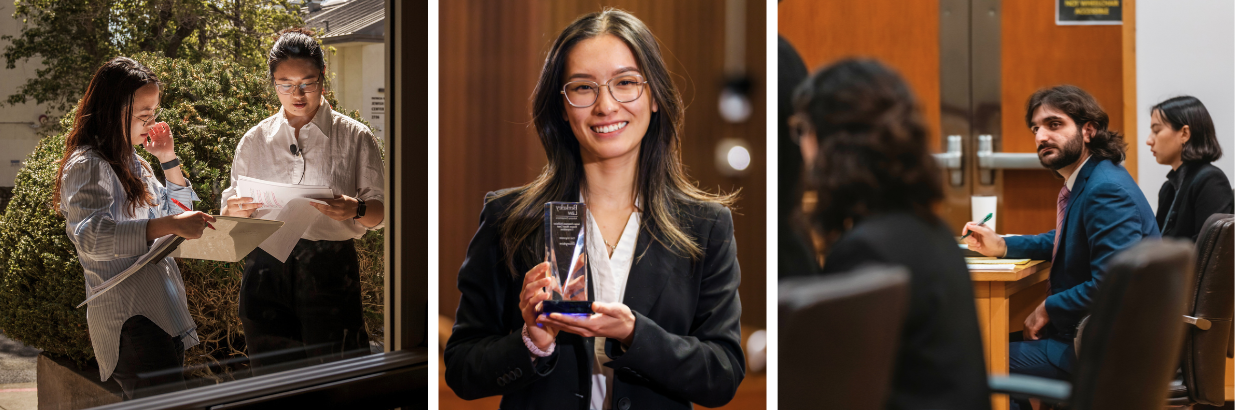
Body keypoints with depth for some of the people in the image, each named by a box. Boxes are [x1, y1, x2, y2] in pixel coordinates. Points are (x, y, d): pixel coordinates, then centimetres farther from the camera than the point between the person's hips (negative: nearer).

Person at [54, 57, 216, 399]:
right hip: (130, 321, -9)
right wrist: (169, 225, -34)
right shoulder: (86, 166, -9)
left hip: (163, 315, 9)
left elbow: (176, 211, 29)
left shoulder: (131, 162, 19)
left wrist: (169, 160, 13)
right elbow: (92, 236, -25)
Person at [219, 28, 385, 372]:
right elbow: (231, 211, 15)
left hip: (330, 269, -2)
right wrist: (234, 211, -9)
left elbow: (381, 212, 4)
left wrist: (356, 210, -19)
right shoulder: (254, 141, 12)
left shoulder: (354, 137, 5)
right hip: (265, 268, 2)